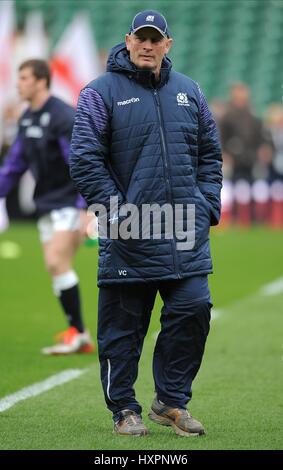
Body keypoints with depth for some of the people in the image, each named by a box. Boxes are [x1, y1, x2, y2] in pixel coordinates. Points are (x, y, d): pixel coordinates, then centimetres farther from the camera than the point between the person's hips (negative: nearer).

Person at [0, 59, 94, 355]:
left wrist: (85, 210, -26)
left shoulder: (63, 117, -17)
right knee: (55, 268, 5)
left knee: (57, 263, -16)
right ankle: (78, 337, 10)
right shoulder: (27, 119, 10)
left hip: (69, 202, -8)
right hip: (46, 203, 8)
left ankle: (78, 333, -8)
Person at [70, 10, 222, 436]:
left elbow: (209, 152, 19)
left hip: (186, 230, 4)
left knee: (193, 309, -4)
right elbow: (84, 159, -6)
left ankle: (171, 401, 10)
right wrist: (115, 211, -13)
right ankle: (124, 409, 14)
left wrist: (208, 205, 7)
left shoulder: (188, 92, 14)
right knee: (123, 324, 2)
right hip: (128, 233, -4)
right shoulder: (101, 93, -1)